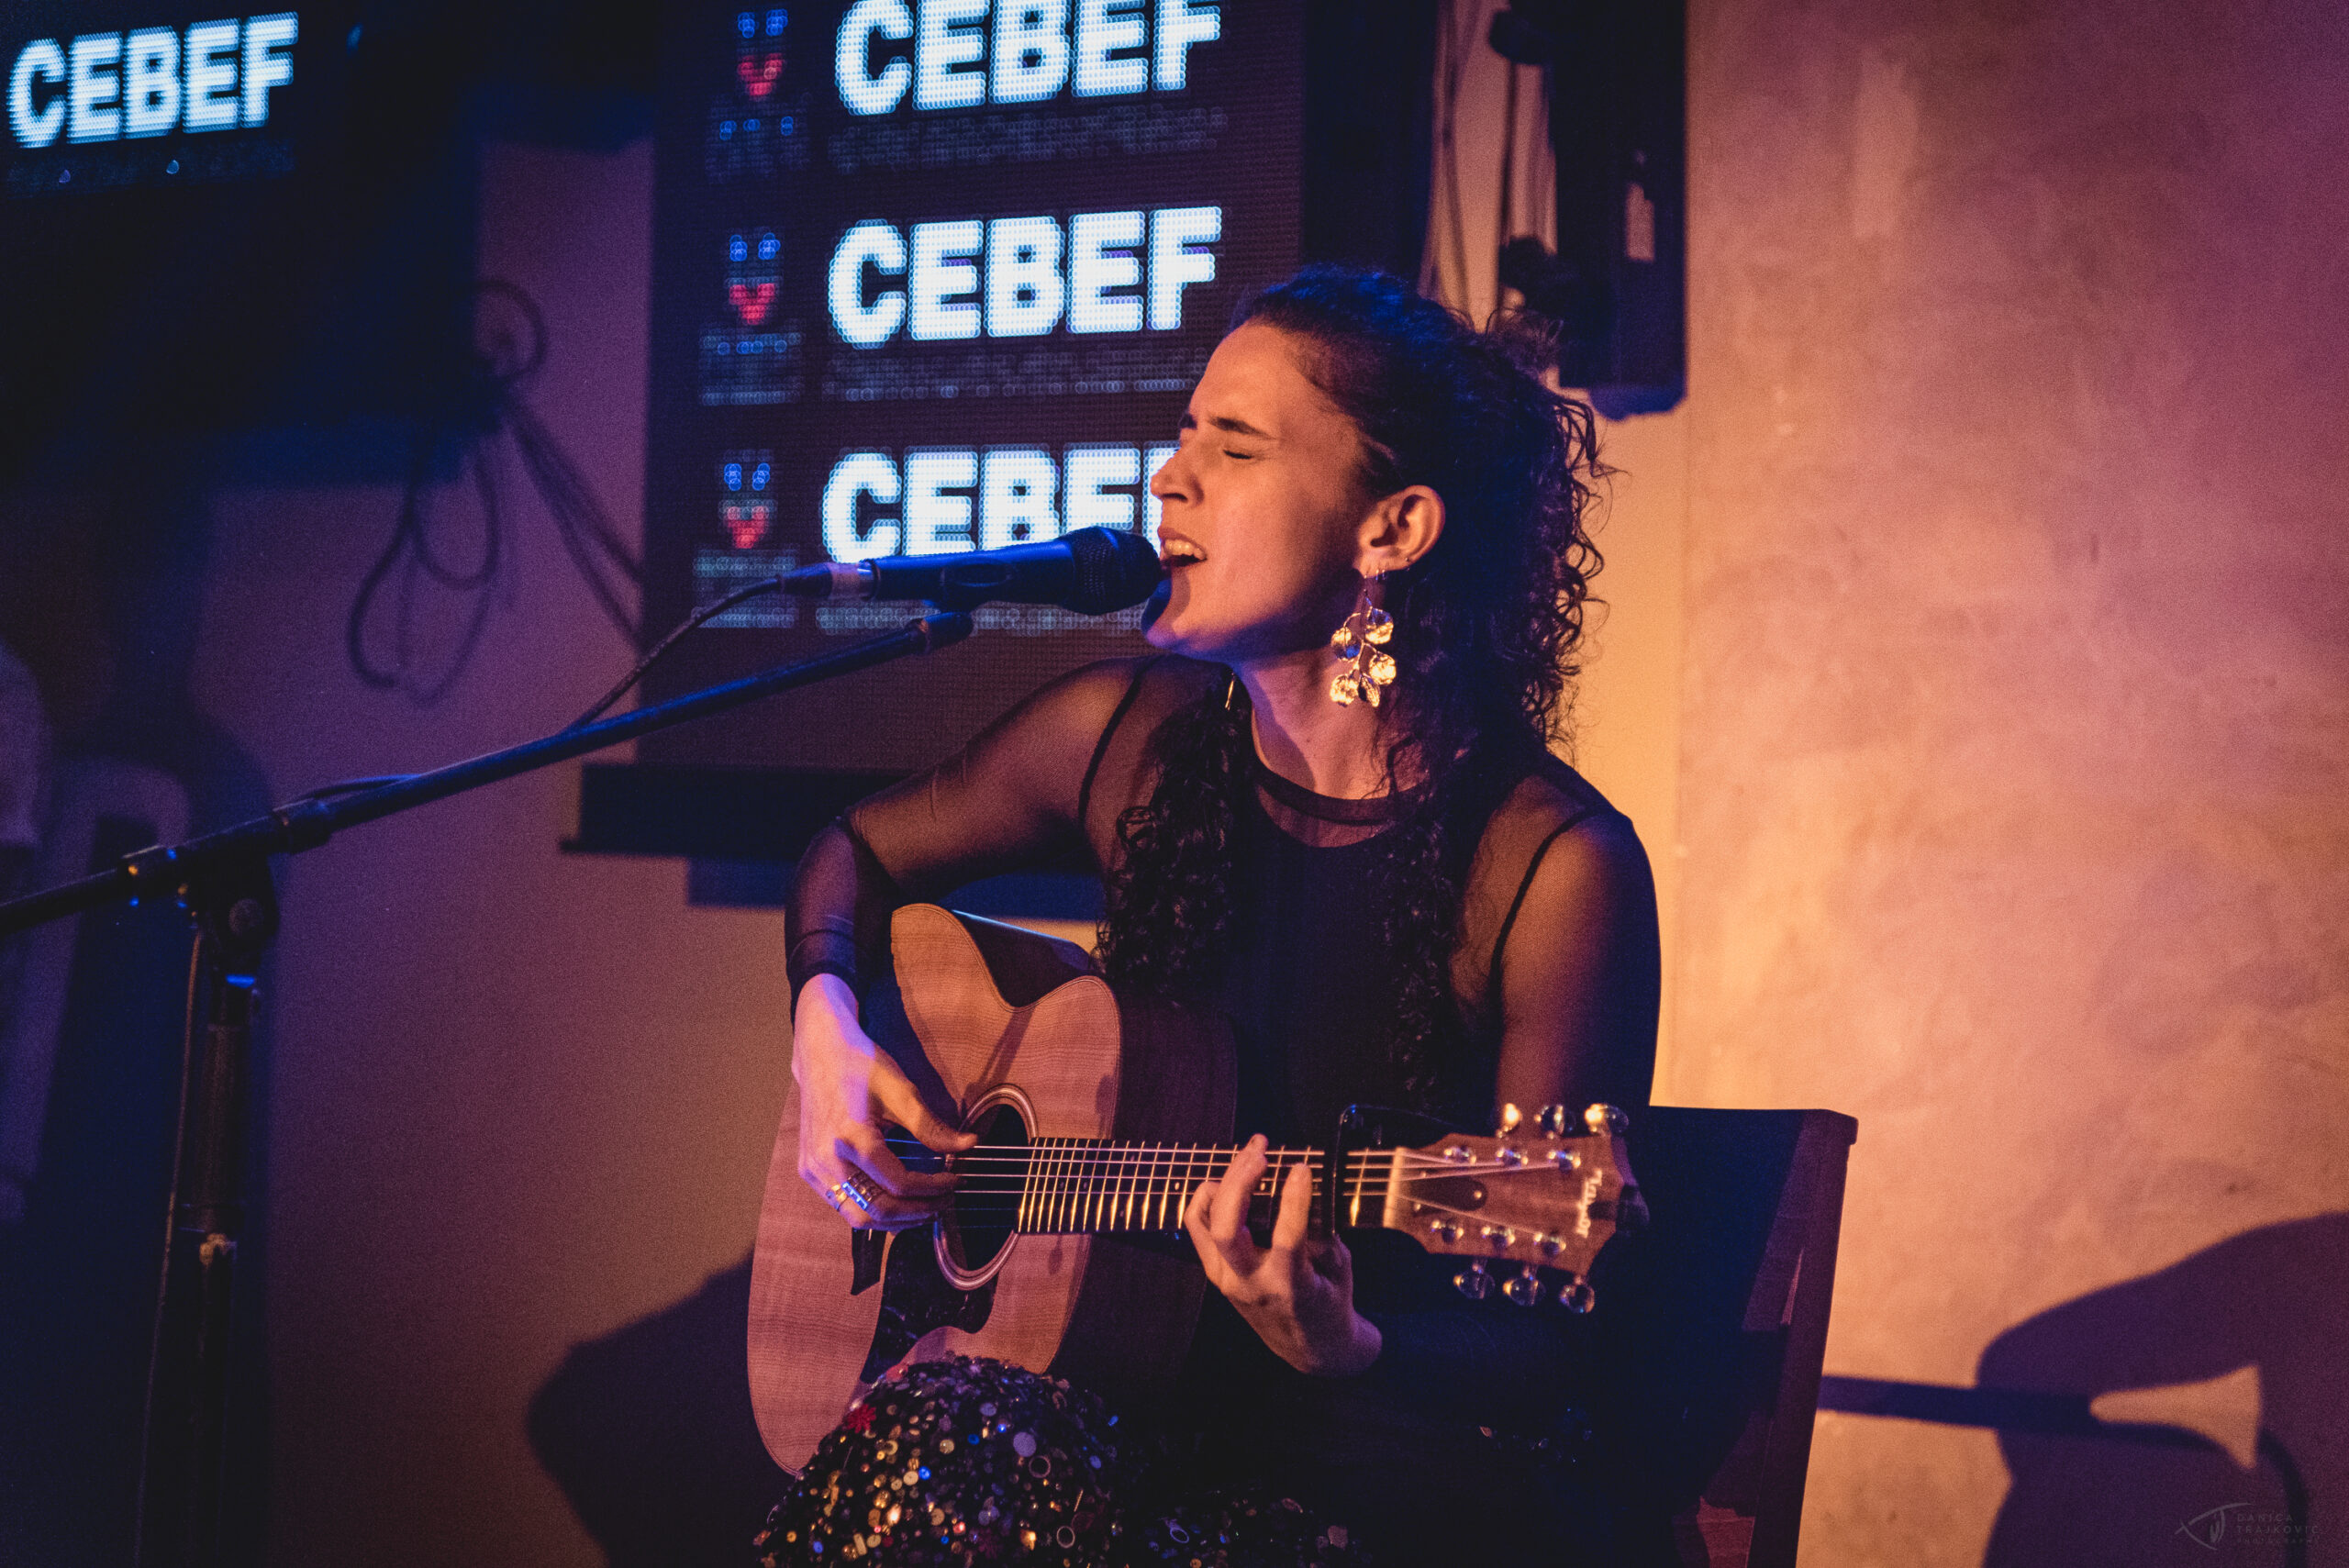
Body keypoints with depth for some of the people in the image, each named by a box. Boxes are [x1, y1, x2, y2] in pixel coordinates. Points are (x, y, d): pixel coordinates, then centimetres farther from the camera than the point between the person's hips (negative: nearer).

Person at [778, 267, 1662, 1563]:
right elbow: (861, 852, 19)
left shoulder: (1555, 870, -15)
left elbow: (1551, 1334, -12)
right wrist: (826, 1021, -1)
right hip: (1130, 1428, 4)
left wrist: (1351, 1353, -31)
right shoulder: (1130, 737, 0)